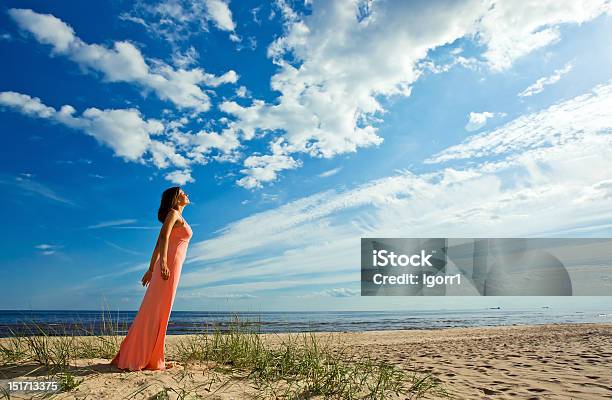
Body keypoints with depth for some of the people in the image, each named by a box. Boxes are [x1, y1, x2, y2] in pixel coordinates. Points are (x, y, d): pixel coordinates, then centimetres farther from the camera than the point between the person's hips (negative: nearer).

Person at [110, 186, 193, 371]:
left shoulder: (177, 217, 24)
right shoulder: (174, 213, -2)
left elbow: (158, 245, 24)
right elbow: (163, 237, -18)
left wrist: (151, 269, 24)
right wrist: (163, 263, -29)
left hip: (168, 267, 9)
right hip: (168, 266, -9)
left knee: (157, 312, 9)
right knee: (156, 312, -7)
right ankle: (138, 359, -2)